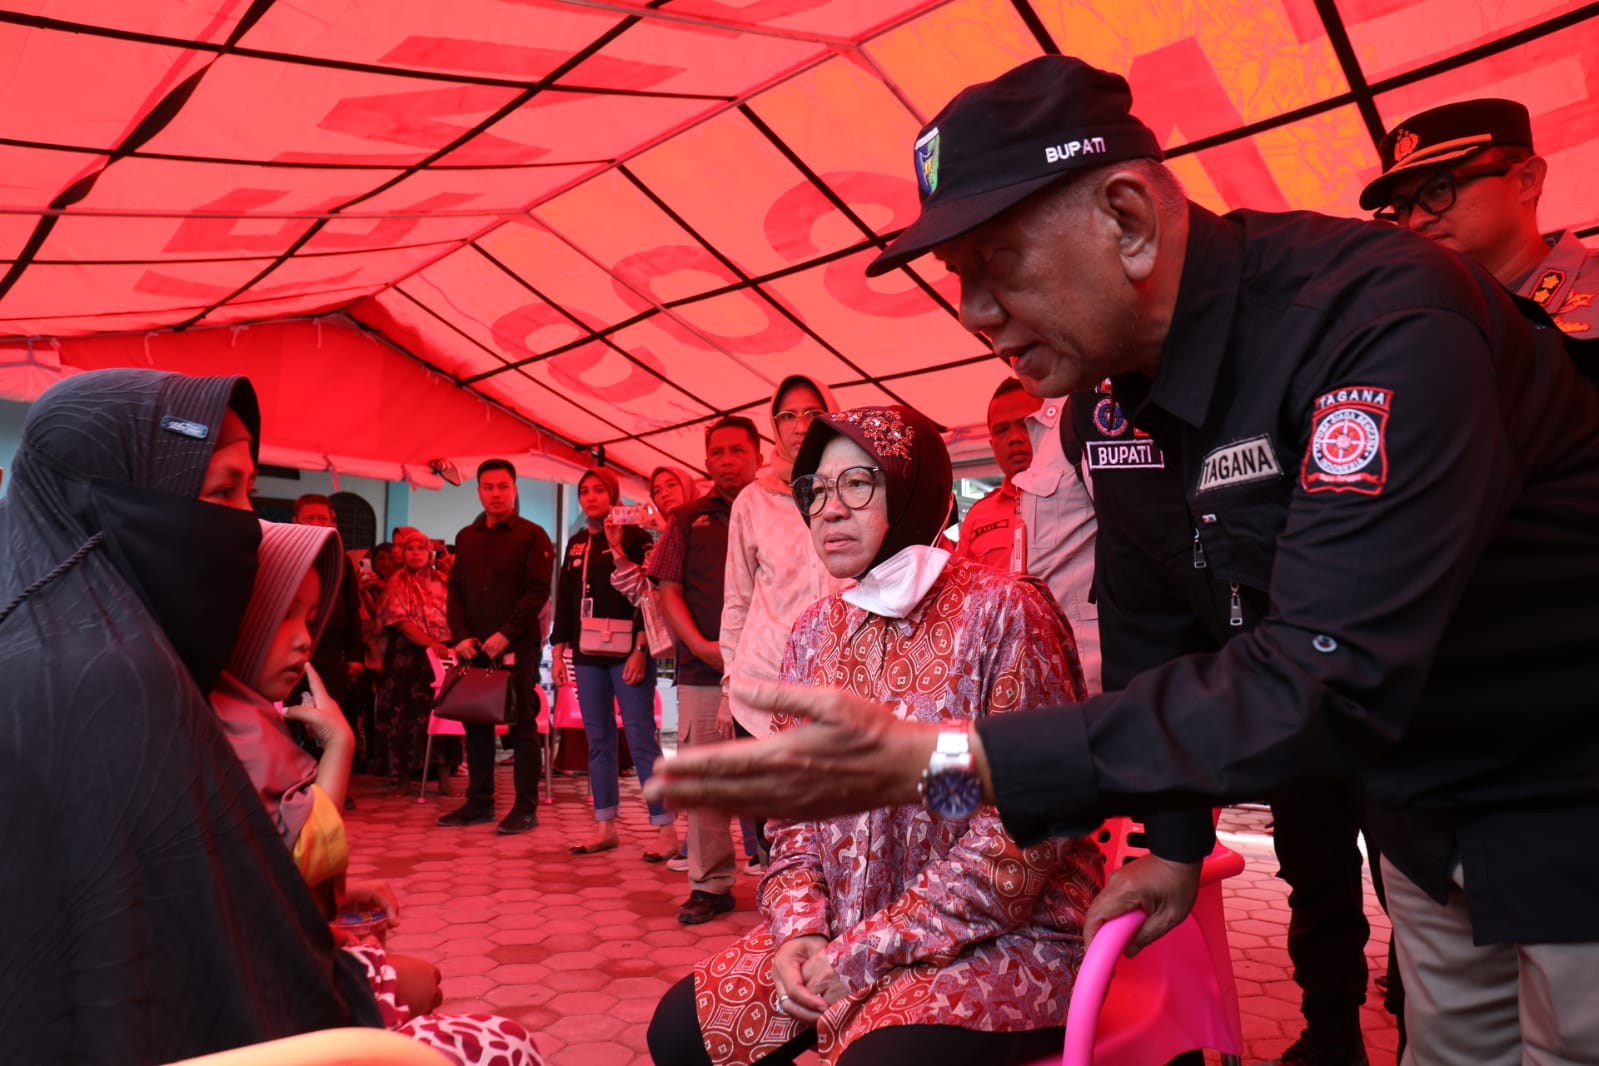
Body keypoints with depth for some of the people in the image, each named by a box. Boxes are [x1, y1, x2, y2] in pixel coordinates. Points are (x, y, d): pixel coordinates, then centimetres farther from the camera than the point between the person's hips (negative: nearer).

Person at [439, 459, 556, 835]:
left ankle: (526, 807, 4)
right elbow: (455, 589, 13)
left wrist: (505, 635, -16)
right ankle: (479, 802, 19)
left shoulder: (532, 535, 0)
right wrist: (461, 635, -2)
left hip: (516, 648, -5)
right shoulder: (466, 538, 16)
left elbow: (538, 591, -9)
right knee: (476, 723, 9)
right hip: (473, 648, 5)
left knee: (522, 725, -1)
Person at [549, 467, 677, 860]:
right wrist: (558, 650, 10)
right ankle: (605, 826, 16)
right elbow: (564, 600, 17)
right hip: (587, 655, 6)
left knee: (641, 739, -8)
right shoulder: (576, 543, 16)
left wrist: (640, 649, -15)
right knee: (598, 741, 9)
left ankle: (666, 829, -3)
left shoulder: (634, 536, -2)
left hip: (626, 652, -6)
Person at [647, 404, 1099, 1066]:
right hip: (842, 937, 6)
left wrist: (868, 953, -17)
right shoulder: (815, 631, 5)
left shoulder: (1001, 611, -15)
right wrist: (798, 927, -8)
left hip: (1000, 940, -6)